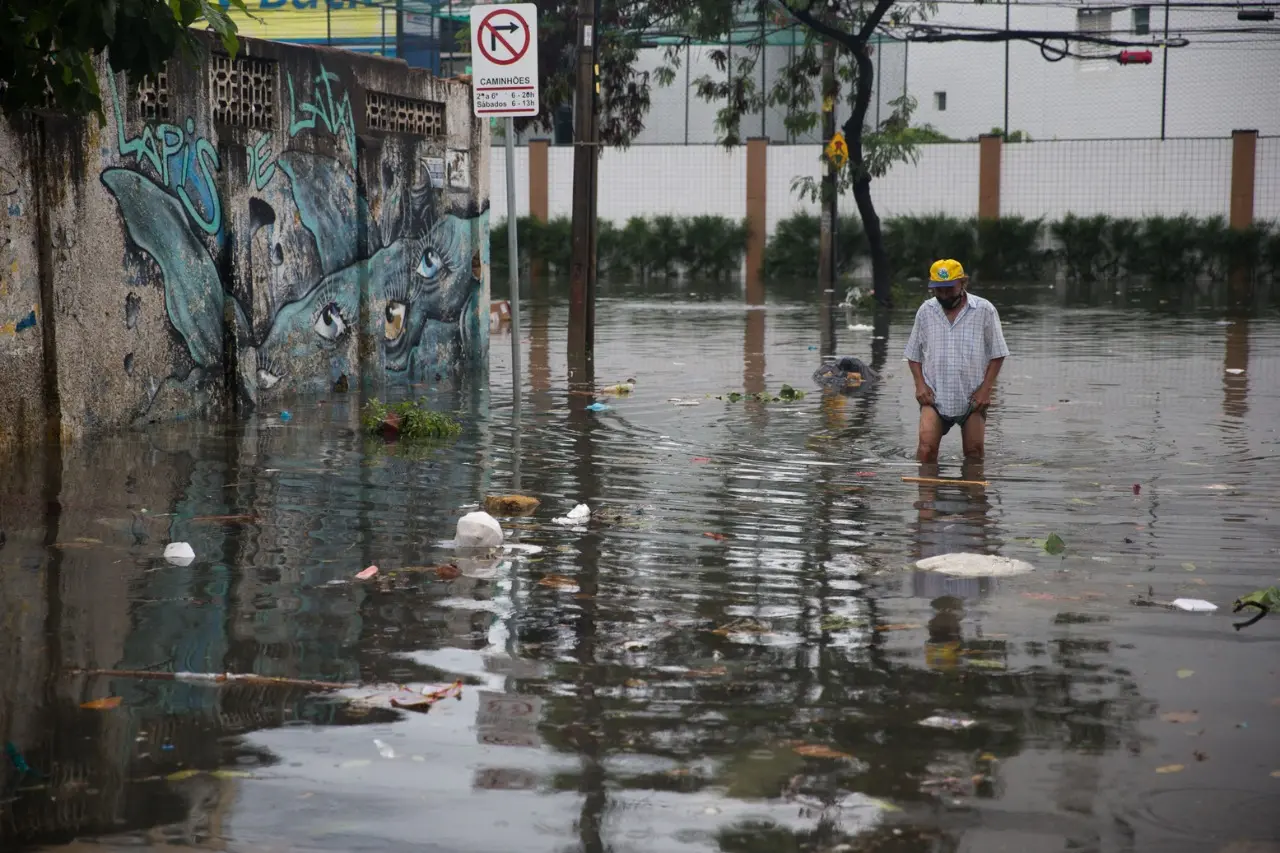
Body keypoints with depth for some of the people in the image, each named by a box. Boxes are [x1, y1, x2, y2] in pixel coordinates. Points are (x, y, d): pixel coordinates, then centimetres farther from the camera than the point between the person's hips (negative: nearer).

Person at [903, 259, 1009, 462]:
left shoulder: (985, 311, -1)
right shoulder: (925, 311, 6)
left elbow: (997, 355, 2)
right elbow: (914, 354, 14)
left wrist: (985, 388, -7)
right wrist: (920, 385, -1)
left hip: (972, 398, 0)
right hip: (934, 395, 1)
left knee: (975, 450, 5)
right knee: (926, 445, -17)